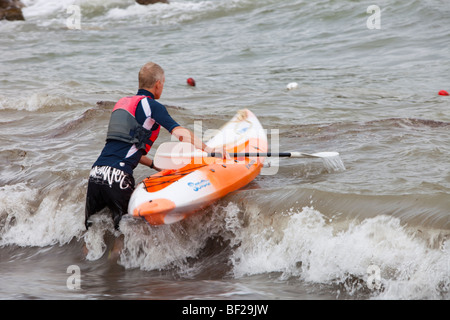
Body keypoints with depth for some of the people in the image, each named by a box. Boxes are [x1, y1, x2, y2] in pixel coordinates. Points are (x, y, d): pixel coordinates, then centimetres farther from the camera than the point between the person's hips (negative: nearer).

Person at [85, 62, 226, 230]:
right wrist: (210, 150, -10)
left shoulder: (121, 103, 24)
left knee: (90, 227, 13)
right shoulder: (152, 106, 1)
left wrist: (155, 165, 31)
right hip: (117, 176, -7)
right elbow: (180, 133, -12)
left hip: (95, 173, 7)